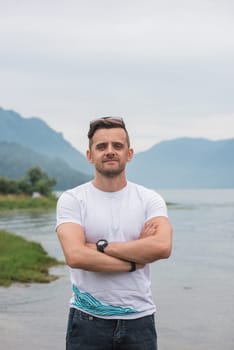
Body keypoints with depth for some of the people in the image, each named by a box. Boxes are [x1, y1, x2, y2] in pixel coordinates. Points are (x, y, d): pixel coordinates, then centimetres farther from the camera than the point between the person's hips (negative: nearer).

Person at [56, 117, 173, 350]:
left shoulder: (150, 200, 2)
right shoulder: (72, 200, -3)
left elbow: (162, 247, -17)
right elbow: (75, 256, -18)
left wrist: (101, 246, -16)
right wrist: (134, 261, -13)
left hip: (139, 319, 1)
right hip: (88, 319, -1)